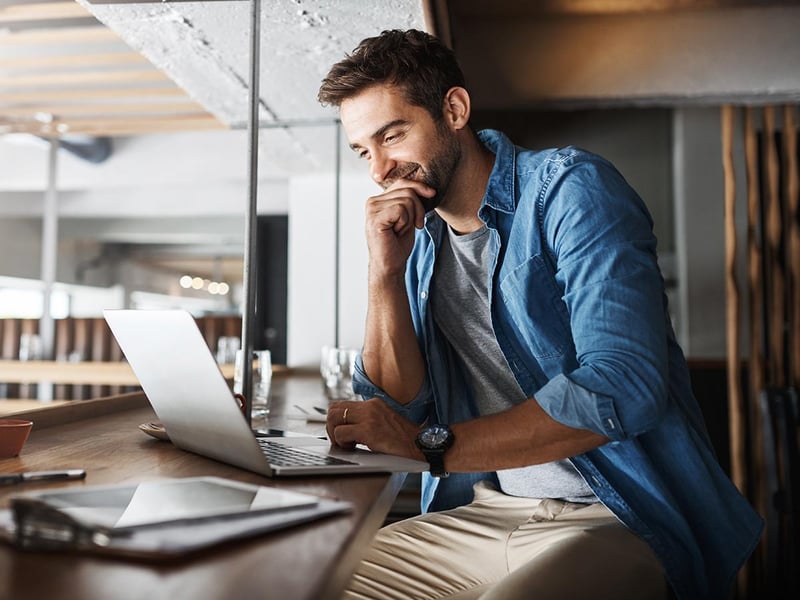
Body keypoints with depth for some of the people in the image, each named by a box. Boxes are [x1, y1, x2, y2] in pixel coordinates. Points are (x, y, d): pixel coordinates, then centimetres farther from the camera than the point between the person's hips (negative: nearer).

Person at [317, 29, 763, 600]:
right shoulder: (414, 239, 7)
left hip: (619, 517, -4)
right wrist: (385, 272, -9)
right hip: (480, 515, 5)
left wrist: (430, 444, -21)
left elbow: (621, 388, -23)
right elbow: (401, 408, 3)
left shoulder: (570, 188, -11)